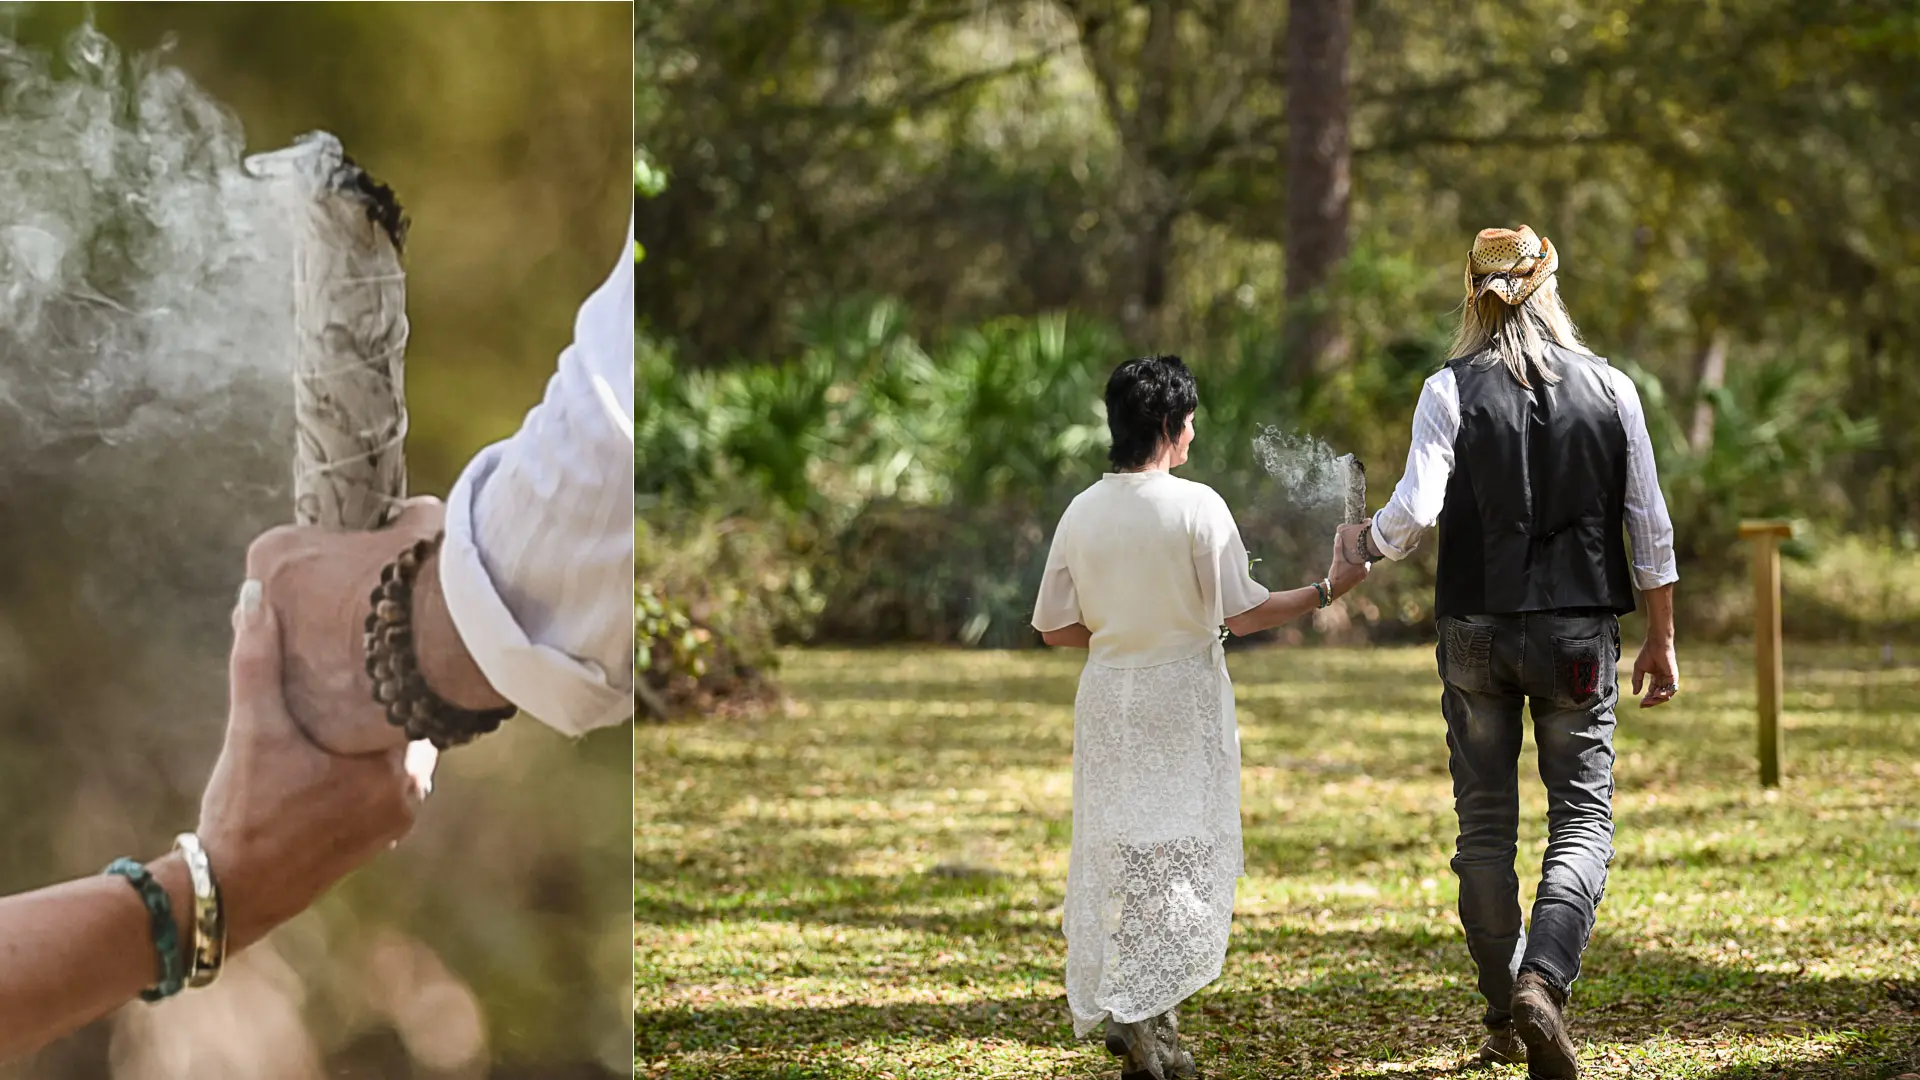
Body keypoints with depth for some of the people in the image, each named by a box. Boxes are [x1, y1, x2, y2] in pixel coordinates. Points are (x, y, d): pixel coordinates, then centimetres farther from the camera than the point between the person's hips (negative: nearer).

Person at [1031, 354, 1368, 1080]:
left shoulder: (1082, 513, 0)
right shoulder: (1196, 506, -12)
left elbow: (1055, 627, 4)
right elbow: (1243, 615, -12)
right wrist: (1327, 591, -3)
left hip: (1109, 694, 4)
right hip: (1182, 695, -4)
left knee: (1117, 851, 12)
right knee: (1181, 855, 2)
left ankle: (1119, 1009, 13)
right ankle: (1142, 1014, -8)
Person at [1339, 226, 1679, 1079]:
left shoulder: (1450, 391, -4)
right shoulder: (1610, 391, 1)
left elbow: (1416, 509, -14)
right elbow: (1651, 527, 3)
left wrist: (1363, 545, 8)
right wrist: (1661, 638, 11)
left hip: (1477, 630, 0)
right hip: (1580, 629, 0)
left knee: (1485, 821, 11)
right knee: (1584, 818, 1)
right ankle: (1543, 984, -22)